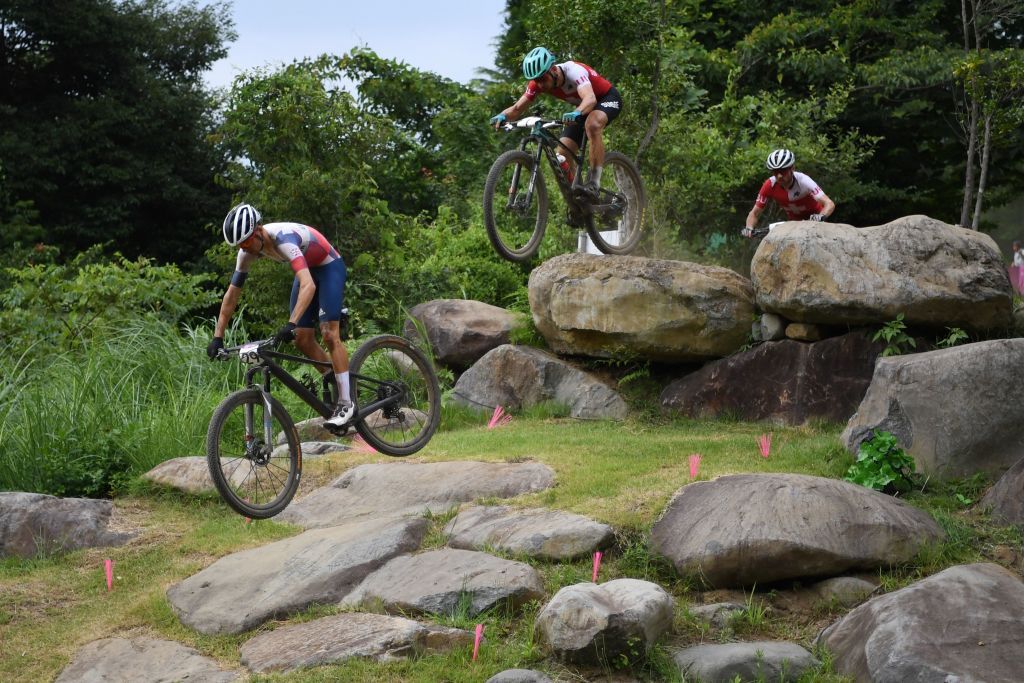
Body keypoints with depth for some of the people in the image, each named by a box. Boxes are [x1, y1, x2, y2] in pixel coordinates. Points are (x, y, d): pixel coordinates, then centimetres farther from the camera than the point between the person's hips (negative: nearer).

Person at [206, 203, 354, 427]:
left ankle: (346, 403, -13)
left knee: (329, 333, -18)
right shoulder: (248, 251, -15)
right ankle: (337, 384, 17)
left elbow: (308, 285, -50)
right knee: (302, 339, 0)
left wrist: (290, 324, -59)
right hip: (307, 269, 7)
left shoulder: (284, 239, -38)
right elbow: (232, 293, -8)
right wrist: (217, 337, -12)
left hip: (329, 267, -7)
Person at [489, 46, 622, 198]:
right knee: (563, 154, -7)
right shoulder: (538, 82, -18)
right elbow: (518, 108, -18)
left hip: (607, 99, -7)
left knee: (593, 125, -39)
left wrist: (576, 113, -72)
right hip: (583, 108, 7)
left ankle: (594, 183, -32)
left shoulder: (573, 71, -36)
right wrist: (503, 116, -41)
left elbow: (590, 98, -52)